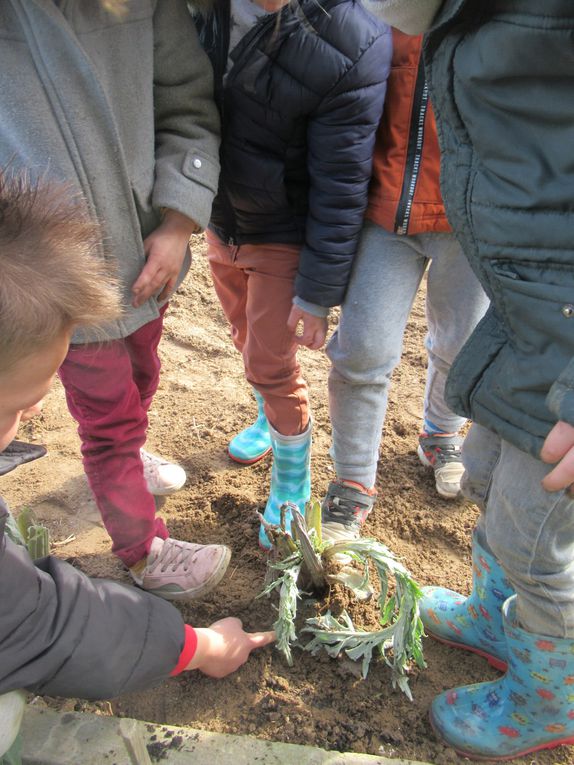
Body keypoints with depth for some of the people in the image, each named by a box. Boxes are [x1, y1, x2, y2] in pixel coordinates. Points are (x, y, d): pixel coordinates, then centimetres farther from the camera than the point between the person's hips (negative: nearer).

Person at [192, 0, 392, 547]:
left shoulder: (354, 45, -24)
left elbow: (341, 185, -20)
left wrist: (318, 291, -16)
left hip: (283, 236, -5)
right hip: (219, 220, 6)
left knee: (271, 363, 0)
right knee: (246, 337, 21)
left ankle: (293, 482, 25)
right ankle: (271, 418, 51)